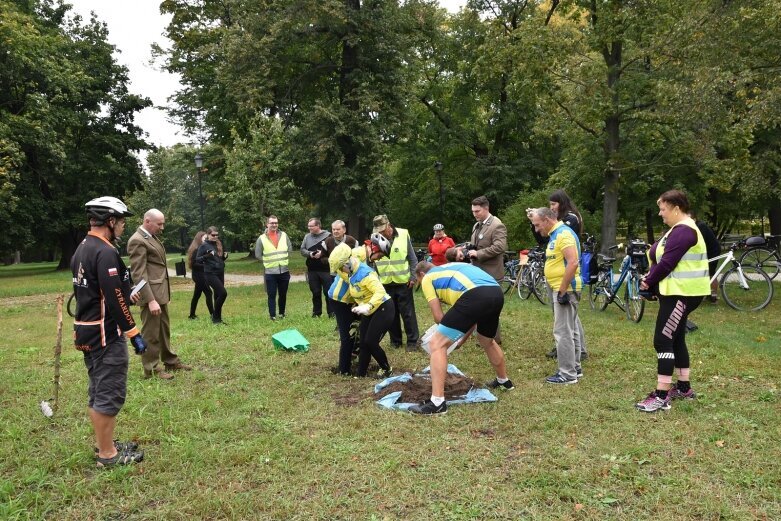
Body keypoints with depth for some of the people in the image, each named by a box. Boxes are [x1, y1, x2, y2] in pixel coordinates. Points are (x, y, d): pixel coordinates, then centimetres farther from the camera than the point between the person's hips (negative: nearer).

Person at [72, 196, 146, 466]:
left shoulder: (82, 249, 12)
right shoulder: (106, 252, -19)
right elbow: (114, 297, -23)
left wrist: (127, 298, 22)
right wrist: (133, 332, -19)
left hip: (87, 330, 10)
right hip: (105, 333, -10)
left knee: (98, 391, 19)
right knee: (110, 393, -1)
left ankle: (104, 443, 31)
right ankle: (107, 454, 8)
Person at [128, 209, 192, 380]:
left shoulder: (152, 237, 13)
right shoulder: (137, 241, -16)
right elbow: (139, 274, -21)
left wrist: (163, 294, 17)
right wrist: (150, 300, -25)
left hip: (160, 292, 9)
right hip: (151, 294, -9)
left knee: (164, 329, 19)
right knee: (151, 333, 2)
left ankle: (170, 361, 32)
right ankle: (151, 369, 13)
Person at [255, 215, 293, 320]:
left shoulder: (284, 235, 3)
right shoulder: (261, 238, -6)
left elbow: (290, 249, 12)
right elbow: (258, 255, 0)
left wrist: (283, 259, 5)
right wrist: (268, 262, -2)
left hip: (284, 271, 3)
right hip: (270, 272, -3)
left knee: (283, 294, 13)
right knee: (271, 295, 0)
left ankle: (282, 313, 26)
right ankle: (273, 316, 6)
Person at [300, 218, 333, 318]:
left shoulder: (328, 235, -3)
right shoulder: (307, 237, 11)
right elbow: (302, 250, 9)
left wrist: (322, 253, -17)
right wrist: (310, 254, -10)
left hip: (326, 269, -4)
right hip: (312, 270, 4)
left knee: (328, 291, 0)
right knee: (315, 292, 10)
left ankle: (331, 312, 8)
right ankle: (317, 312, 20)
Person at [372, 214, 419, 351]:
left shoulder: (403, 234, -6)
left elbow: (412, 258, -1)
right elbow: (369, 259, 7)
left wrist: (413, 277, -3)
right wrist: (372, 257, -15)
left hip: (403, 281, -2)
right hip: (385, 283, 2)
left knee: (408, 313, 3)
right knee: (391, 313, 11)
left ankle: (412, 341, 12)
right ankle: (395, 340, 24)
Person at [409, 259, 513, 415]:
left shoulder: (427, 278, 19)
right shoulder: (451, 267, 38)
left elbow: (438, 317, 13)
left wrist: (454, 329, 32)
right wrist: (465, 333, 40)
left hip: (476, 296, -8)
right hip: (497, 293, 8)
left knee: (437, 345, 2)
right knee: (487, 341, 36)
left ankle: (437, 402, -4)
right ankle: (504, 381, 56)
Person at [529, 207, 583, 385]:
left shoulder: (563, 234, -17)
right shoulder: (556, 233, 15)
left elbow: (572, 263, -26)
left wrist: (562, 290, -23)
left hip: (565, 289, -11)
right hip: (561, 288, 11)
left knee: (563, 332, -6)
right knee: (571, 330, 16)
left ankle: (568, 374, 0)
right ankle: (575, 368, 26)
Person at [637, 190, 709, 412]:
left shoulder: (683, 231, -18)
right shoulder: (679, 229, 17)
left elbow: (667, 263, -22)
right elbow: (662, 259, 16)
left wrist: (648, 281, -8)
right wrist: (650, 278, 1)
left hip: (681, 293, -11)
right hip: (676, 292, 11)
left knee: (663, 341, -12)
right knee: (675, 339, 17)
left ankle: (662, 396, -11)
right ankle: (684, 387, 28)